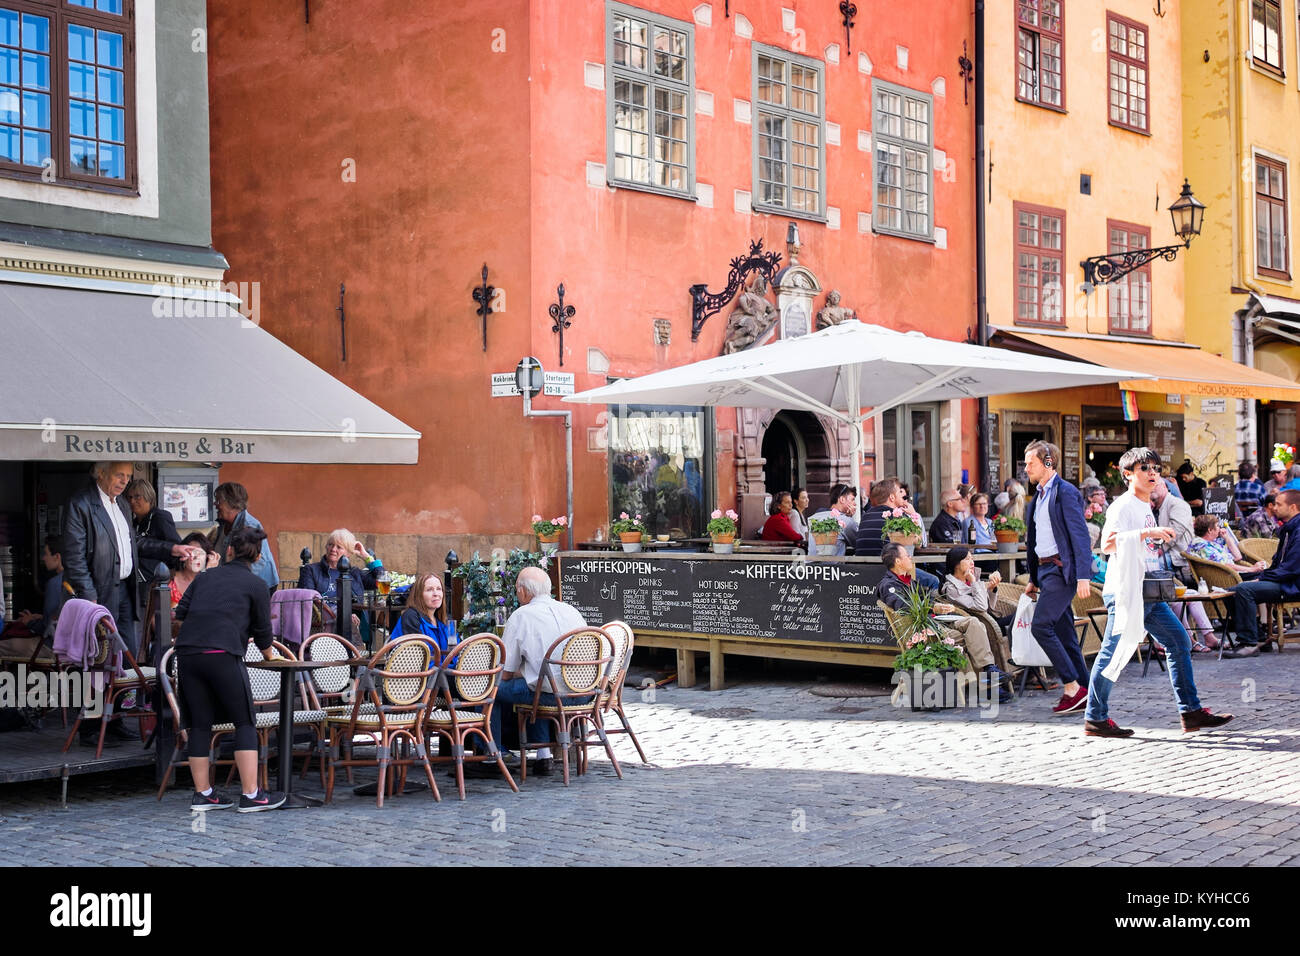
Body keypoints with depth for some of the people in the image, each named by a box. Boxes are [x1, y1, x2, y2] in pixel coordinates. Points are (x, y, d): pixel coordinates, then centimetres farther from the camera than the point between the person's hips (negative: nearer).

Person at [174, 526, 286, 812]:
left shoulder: (206, 577, 21)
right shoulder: (256, 585, 11)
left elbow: (180, 612, 17)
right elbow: (262, 630, 16)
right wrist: (269, 655, 35)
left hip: (187, 652, 5)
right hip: (223, 654, -4)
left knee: (200, 723, 11)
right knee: (244, 722, 3)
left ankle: (202, 794, 14)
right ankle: (251, 794, -1)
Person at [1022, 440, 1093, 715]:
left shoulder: (1066, 492, -9)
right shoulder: (1036, 499, 18)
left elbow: (1080, 535, -16)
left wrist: (1083, 576, -23)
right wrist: (1033, 579, 27)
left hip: (1062, 569, -9)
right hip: (1045, 569, 9)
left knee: (1041, 626, -16)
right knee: (1064, 633, 9)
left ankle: (1072, 685, -10)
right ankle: (1084, 692, 13)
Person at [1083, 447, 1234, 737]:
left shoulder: (1146, 507, 18)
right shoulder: (1122, 506, -10)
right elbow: (1107, 544, -26)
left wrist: (1160, 541, 19)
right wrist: (1147, 533, -31)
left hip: (1149, 594, 9)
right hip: (1125, 592, -9)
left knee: (1179, 642, 7)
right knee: (1114, 652, -5)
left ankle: (1191, 712, 11)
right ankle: (1095, 719, 3)